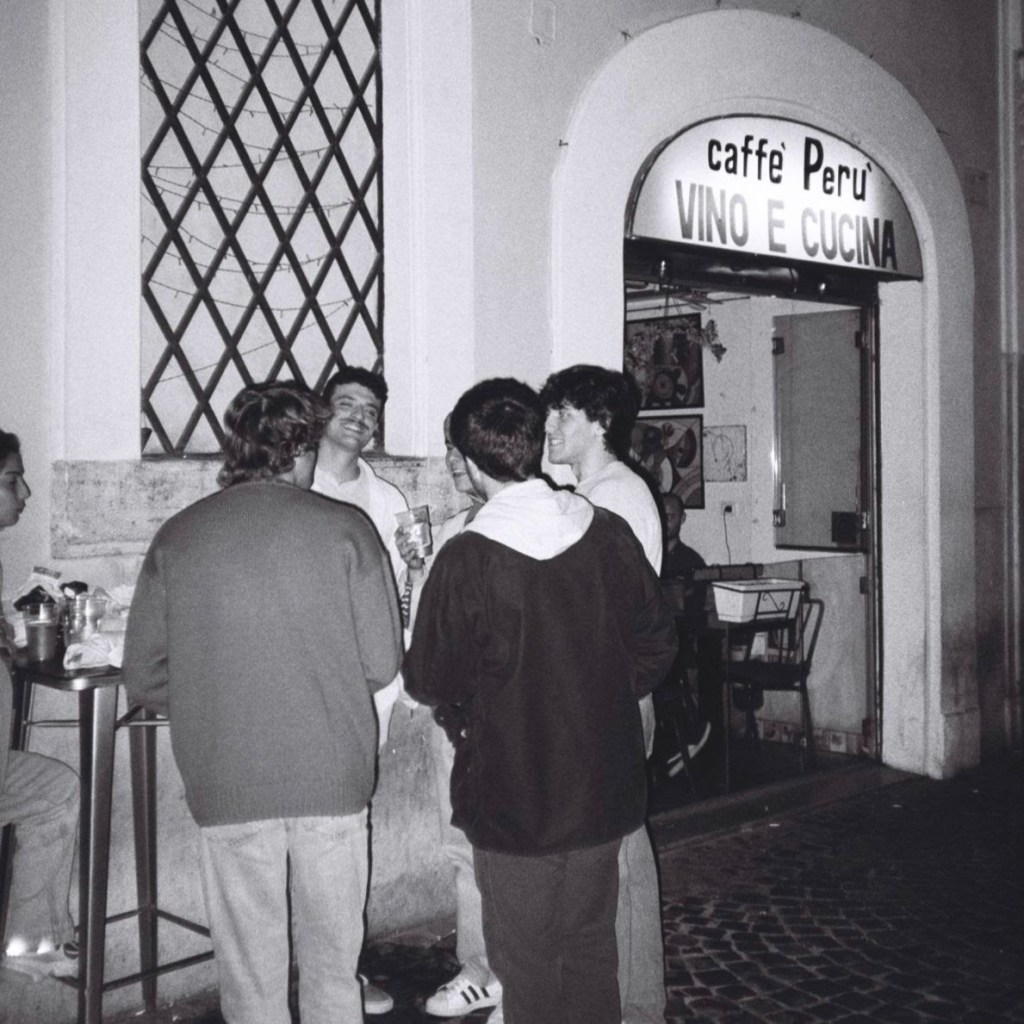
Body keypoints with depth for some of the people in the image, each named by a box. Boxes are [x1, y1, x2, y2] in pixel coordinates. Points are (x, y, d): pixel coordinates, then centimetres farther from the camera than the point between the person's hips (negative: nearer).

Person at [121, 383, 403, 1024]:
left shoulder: (176, 538, -1)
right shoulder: (344, 529, -6)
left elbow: (144, 679, 2)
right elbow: (383, 663, -5)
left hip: (226, 784, 1)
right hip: (332, 777, -1)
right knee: (332, 960, 16)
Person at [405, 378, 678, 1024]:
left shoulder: (466, 560, -19)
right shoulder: (609, 534, -8)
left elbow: (429, 681, -9)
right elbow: (657, 643, 3)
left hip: (513, 801, -4)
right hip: (604, 790, 4)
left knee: (528, 960, 13)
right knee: (592, 946, 21)